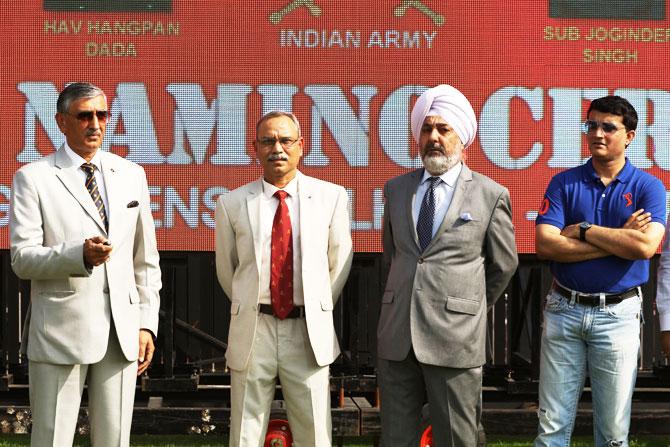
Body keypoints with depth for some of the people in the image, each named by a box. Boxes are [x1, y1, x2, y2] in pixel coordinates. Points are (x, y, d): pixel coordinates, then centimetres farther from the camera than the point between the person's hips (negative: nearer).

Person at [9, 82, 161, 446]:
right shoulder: (33, 178, -1)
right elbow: (22, 258, -8)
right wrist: (79, 255, -24)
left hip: (122, 333, 4)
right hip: (60, 331, -3)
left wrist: (147, 323, 8)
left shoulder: (131, 175, 12)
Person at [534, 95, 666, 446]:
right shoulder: (564, 183, 3)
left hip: (618, 312, -1)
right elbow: (544, 244, -10)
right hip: (564, 309, 1)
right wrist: (618, 239, -12)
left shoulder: (648, 187, 0)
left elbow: (645, 246, -17)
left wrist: (582, 230, -11)